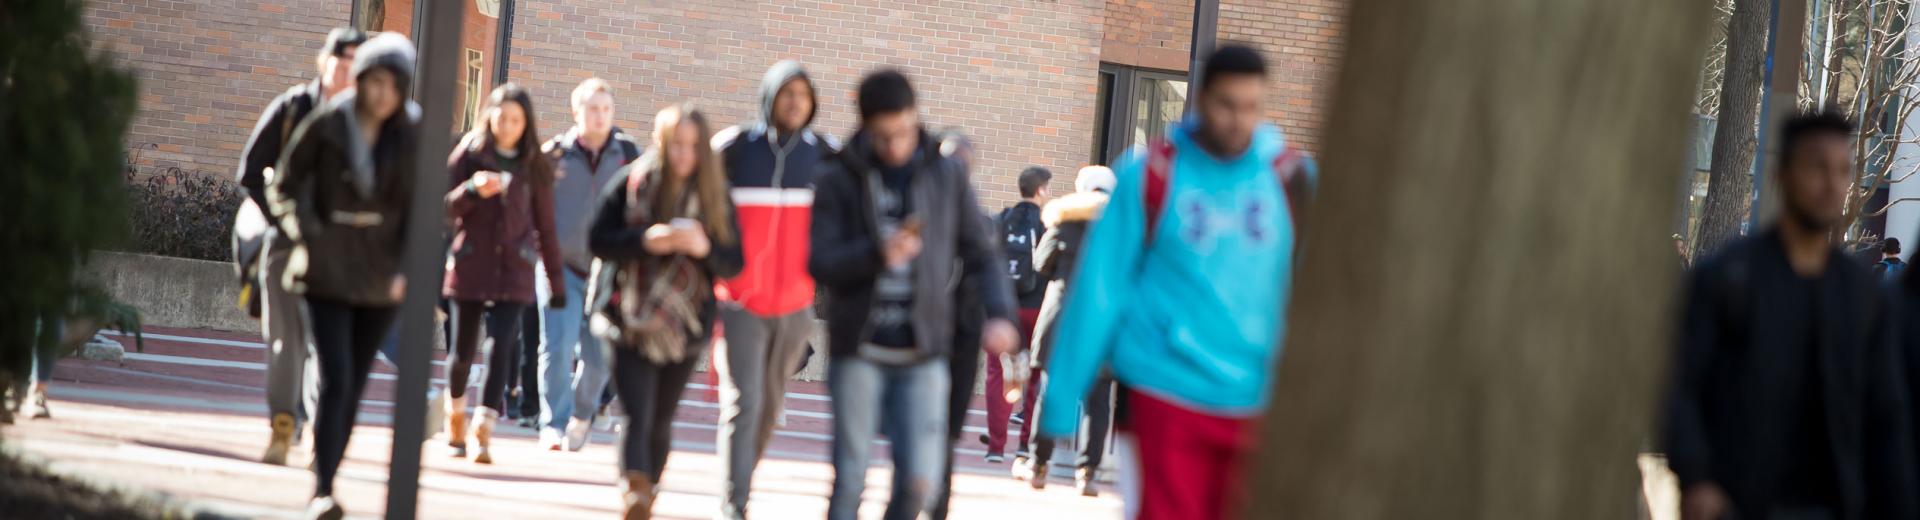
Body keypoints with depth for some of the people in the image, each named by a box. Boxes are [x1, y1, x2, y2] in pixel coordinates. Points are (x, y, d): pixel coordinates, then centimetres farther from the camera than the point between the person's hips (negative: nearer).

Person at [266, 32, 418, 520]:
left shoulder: (411, 136, -1)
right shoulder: (326, 126, -6)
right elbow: (284, 187, 4)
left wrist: (406, 266, -5)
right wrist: (305, 234, -10)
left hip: (380, 276, 3)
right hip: (328, 272, -3)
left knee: (354, 386, 8)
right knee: (336, 380, -14)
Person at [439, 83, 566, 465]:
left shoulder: (535, 167, 7)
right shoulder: (470, 153, 3)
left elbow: (545, 225, 12)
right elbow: (447, 209, -1)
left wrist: (556, 280, 12)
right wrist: (473, 190, -21)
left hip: (513, 270, 0)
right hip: (470, 265, 0)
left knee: (502, 348, -14)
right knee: (464, 349, 5)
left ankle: (483, 432, -18)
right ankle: (455, 411, 34)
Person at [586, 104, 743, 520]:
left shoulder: (715, 197, 6)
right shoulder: (631, 183, 0)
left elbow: (734, 264, 5)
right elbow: (598, 241, -4)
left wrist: (705, 247, -17)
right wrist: (645, 240, -20)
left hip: (685, 325, 3)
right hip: (631, 323, -3)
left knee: (661, 420, 10)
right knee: (638, 415, -16)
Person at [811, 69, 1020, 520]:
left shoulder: (946, 175, 4)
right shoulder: (839, 179, -1)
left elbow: (980, 254, 7)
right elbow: (820, 263, -7)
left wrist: (1000, 313, -10)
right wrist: (878, 253, -26)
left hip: (922, 353, 1)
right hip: (859, 351, -1)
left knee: (919, 481, -6)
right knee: (850, 479, 1)